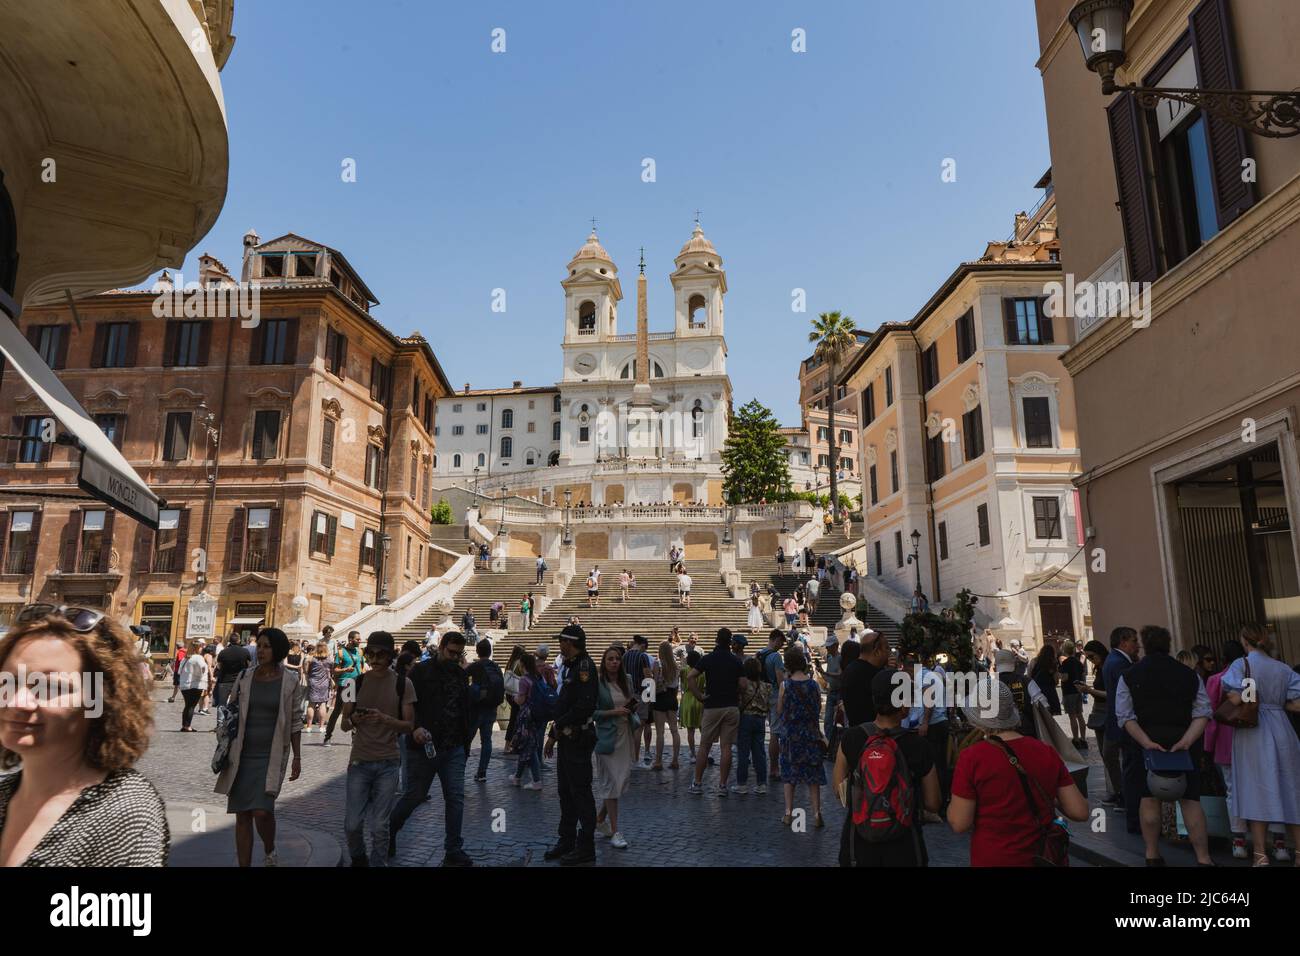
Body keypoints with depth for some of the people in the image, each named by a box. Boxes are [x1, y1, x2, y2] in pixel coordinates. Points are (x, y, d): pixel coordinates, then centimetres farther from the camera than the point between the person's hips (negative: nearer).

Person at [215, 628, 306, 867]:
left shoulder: (290, 681, -3)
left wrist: (297, 758, -1)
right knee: (242, 814, 6)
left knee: (262, 811, -14)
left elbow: (295, 722, 1)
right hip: (242, 755, 3)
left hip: (271, 756, -3)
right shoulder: (244, 677, 3)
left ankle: (270, 852, 15)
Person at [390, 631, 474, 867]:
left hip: (454, 749, 4)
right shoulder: (421, 671, -5)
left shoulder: (461, 675, 11)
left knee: (455, 797, 1)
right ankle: (388, 832, 34)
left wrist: (467, 738, 11)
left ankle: (453, 851, 10)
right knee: (414, 795, 7)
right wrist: (415, 727, -24)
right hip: (423, 747, -4)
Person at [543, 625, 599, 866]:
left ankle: (586, 848, 6)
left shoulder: (584, 666, -16)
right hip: (566, 738, 10)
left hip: (578, 739, -10)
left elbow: (585, 706, -26)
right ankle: (566, 841, 27)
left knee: (580, 792, -2)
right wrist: (553, 734, 17)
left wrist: (559, 725, -16)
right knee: (566, 791, 16)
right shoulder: (572, 667, 16)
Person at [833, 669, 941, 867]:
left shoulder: (851, 738, -15)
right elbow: (933, 805, -7)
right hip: (903, 848, -1)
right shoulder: (918, 747, -17)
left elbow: (839, 788, -4)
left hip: (858, 843, 1)